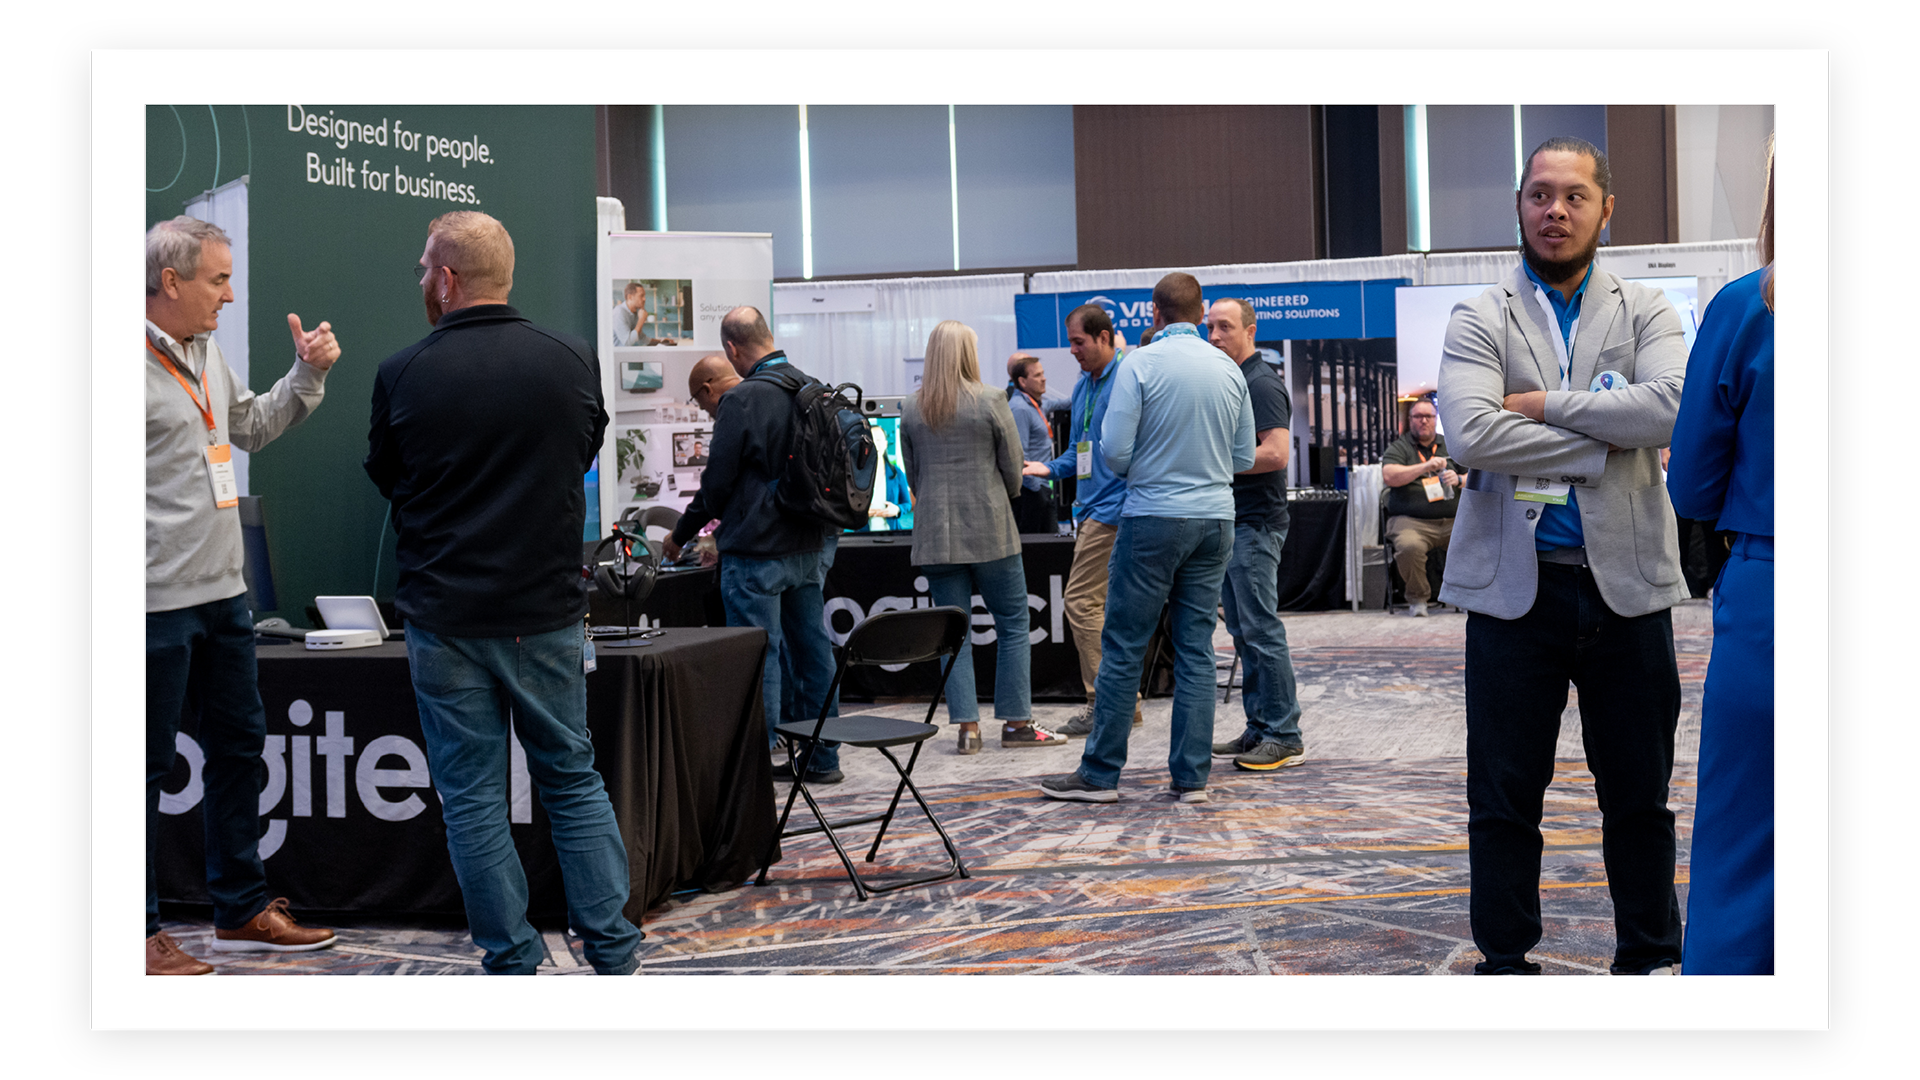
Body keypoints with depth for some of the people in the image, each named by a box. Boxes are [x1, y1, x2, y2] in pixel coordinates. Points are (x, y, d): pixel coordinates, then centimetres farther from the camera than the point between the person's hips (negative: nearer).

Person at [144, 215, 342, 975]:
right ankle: (138, 932, 13)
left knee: (239, 745, 15)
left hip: (222, 592, 9)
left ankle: (241, 911, 28)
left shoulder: (205, 353, 13)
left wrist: (307, 374, 15)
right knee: (148, 764, 1)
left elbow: (251, 428, 26)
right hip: (159, 602, -9)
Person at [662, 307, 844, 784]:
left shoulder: (742, 400, -15)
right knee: (812, 647, 12)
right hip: (812, 545, 7)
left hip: (759, 549, -7)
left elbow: (718, 481, -11)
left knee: (760, 655, -1)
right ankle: (823, 758, 20)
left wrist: (681, 535, 4)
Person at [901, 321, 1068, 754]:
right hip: (990, 531, -3)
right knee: (1012, 622, 6)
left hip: (935, 534, 4)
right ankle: (1016, 722, 7)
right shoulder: (991, 403, -7)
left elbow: (912, 475, 11)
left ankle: (967, 726, 3)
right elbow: (1013, 469, -2)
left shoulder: (911, 409, 4)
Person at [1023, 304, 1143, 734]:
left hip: (1113, 507, -10)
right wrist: (1051, 468, 8)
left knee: (1081, 602, -10)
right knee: (1102, 606, 11)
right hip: (1090, 507, 10)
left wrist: (1120, 507, -22)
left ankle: (1104, 701, -4)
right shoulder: (1083, 384, 16)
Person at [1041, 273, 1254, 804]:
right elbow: (1245, 458, 10)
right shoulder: (1229, 369, 5)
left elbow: (1114, 451, -11)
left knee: (1123, 646, 2)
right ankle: (1191, 776, 9)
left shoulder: (1140, 364, -8)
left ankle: (1100, 774, 7)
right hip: (1215, 520, 4)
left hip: (1154, 518, -4)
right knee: (1197, 648, 8)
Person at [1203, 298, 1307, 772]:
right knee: (1243, 631, 11)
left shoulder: (1261, 382, -12)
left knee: (1261, 629, -8)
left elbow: (1276, 453, -22)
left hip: (1256, 523, -10)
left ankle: (1285, 737, -4)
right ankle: (1259, 729, 17)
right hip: (1231, 522, 10)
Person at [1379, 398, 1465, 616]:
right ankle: (1417, 599, -12)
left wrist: (1458, 480, -4)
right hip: (1411, 522, -3)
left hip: (1454, 521, 3)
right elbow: (1389, 476, -7)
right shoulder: (1399, 447, 11)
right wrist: (1425, 467, -13)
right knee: (1409, 547, -37)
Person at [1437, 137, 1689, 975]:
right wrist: (1602, 446, -11)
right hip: (1514, 585, -1)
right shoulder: (1478, 320, 4)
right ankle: (1505, 961, 19)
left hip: (1626, 584, 1)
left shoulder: (1646, 314, 8)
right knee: (1504, 797, 6)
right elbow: (1471, 432, -14)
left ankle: (1650, 956, 25)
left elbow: (1674, 405, -13)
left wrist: (1545, 404, -12)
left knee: (1639, 793, 11)